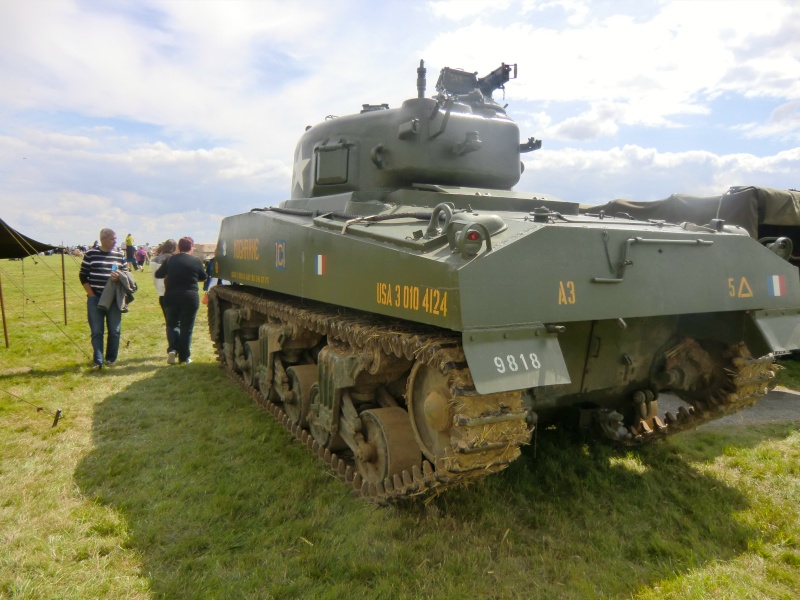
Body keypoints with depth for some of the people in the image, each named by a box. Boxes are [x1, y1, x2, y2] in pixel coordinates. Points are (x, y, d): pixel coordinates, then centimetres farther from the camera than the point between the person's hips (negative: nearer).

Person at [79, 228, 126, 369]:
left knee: (114, 330, 6)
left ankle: (111, 358, 20)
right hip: (95, 298, -2)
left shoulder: (119, 255, 6)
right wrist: (91, 294, -4)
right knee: (96, 331, 1)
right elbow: (83, 275, 2)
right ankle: (98, 361, 6)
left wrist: (119, 277, -13)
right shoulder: (90, 254, 0)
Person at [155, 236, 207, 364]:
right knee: (187, 327, 7)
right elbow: (203, 277, 9)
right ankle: (184, 356, 10)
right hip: (190, 297, -1)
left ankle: (172, 349, -3)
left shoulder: (170, 260, 0)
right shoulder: (196, 261, -5)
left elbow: (158, 274, 9)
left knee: (172, 324, 17)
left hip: (171, 297, 2)